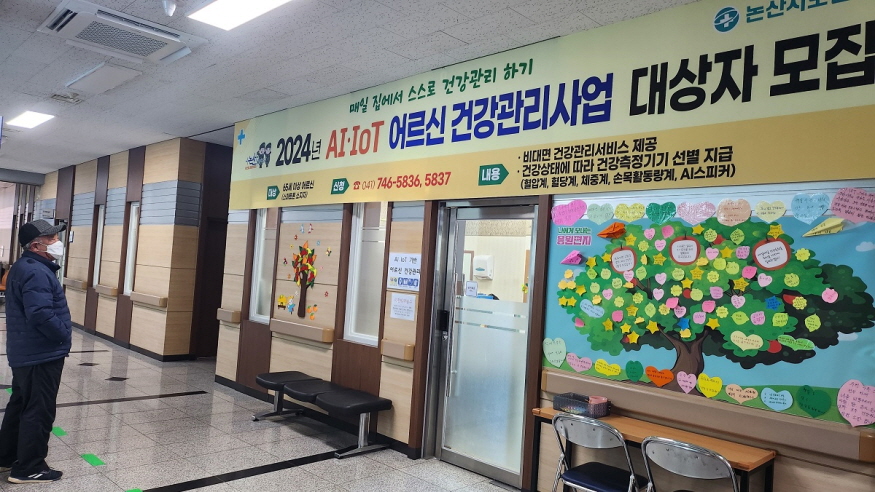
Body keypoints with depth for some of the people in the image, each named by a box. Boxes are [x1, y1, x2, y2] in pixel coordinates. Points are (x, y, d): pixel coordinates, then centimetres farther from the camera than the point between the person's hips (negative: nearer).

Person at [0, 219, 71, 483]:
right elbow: (40, 314, -31)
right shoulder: (36, 273, -22)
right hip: (42, 355, -11)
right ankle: (29, 468, 10)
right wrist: (64, 336, -16)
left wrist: (59, 335, 13)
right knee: (39, 411, 0)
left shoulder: (24, 267, 13)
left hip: (27, 352, 11)